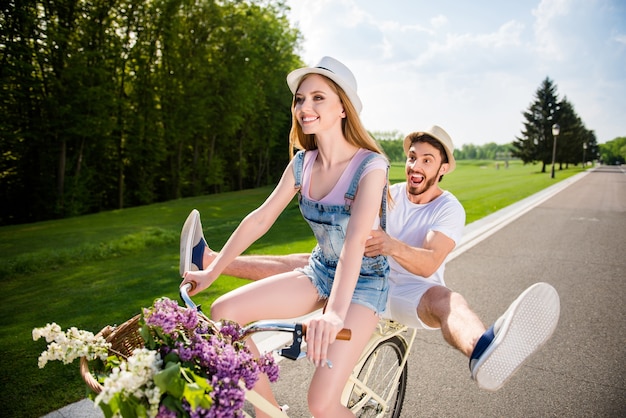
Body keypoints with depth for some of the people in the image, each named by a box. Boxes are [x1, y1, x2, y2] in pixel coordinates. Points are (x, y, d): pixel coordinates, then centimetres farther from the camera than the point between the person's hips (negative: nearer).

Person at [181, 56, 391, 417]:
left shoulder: (370, 165, -21)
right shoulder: (302, 163, -3)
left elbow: (355, 241, -35)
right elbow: (260, 219, 0)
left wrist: (334, 313, -48)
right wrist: (211, 272, 1)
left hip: (364, 281, -5)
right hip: (320, 271, 6)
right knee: (224, 311, -11)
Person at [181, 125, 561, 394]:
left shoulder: (449, 209, -9)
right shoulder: (391, 194, 6)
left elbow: (429, 264, -28)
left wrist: (391, 246, -50)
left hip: (412, 294, -5)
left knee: (445, 299, -39)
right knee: (303, 264, -10)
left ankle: (484, 353, -75)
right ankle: (207, 260, -11)